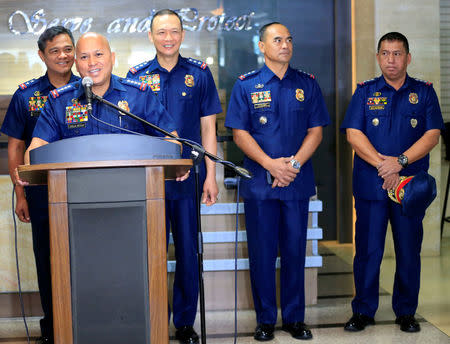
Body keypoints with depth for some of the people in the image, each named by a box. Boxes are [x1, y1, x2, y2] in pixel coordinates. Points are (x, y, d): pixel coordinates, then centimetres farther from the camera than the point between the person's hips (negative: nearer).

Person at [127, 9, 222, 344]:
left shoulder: (199, 73, 6)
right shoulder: (136, 76, 6)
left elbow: (208, 128, 6)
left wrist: (210, 175, 0)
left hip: (189, 178, 0)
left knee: (189, 253, 5)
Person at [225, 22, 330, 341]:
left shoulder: (307, 84, 9)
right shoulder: (246, 85, 4)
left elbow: (316, 131, 5)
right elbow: (240, 133, -2)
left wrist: (294, 164, -9)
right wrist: (271, 165, -13)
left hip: (298, 182, 2)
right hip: (259, 183, -1)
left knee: (295, 251, 6)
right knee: (262, 252, 3)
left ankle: (295, 318, 18)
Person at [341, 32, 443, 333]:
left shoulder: (424, 92, 8)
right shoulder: (365, 92, 8)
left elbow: (432, 135, -1)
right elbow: (354, 134, -2)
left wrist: (400, 161, -15)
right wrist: (382, 164, -14)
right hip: (370, 185, 0)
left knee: (409, 251, 5)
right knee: (368, 250, 3)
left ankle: (406, 312, 19)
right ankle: (364, 311, 15)